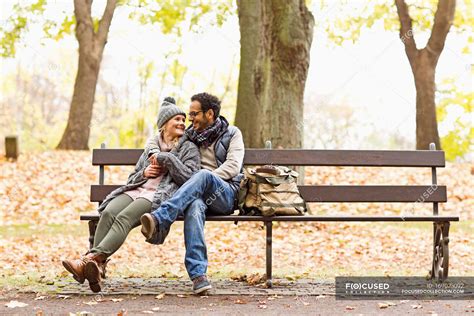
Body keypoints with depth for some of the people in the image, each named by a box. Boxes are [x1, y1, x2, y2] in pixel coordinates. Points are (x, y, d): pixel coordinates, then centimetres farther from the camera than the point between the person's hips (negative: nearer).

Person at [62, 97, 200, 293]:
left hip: (161, 196, -5)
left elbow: (190, 178, -1)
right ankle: (97, 268, -41)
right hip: (137, 190, 5)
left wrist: (167, 158, -4)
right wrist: (144, 172, 6)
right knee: (108, 213, -29)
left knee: (123, 218, -33)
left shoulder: (189, 148, 15)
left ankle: (91, 259, -50)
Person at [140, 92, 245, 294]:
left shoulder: (232, 134, 13)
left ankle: (159, 221, -51)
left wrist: (203, 182, -13)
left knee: (203, 175, -37)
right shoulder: (189, 136, 23)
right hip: (198, 195, 2)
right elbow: (152, 142, 29)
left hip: (226, 195, -2)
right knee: (194, 206, -38)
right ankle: (198, 274, -50)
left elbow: (233, 167, -2)